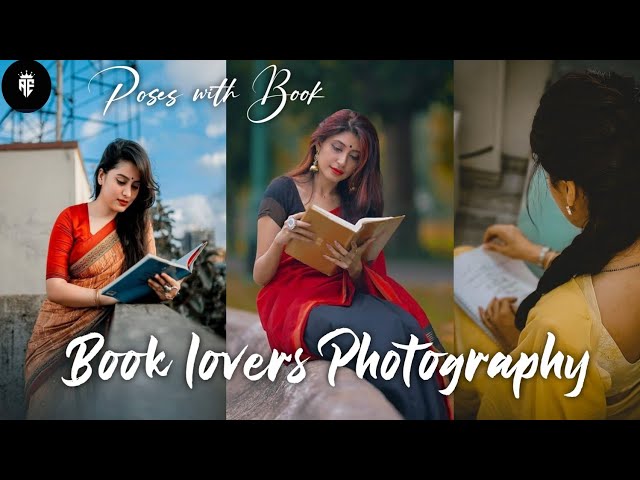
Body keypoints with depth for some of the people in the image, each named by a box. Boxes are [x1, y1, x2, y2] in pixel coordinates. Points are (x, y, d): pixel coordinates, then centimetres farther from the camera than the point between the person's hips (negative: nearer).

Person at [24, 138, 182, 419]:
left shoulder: (139, 224, 8)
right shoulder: (71, 219, -1)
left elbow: (150, 277, 0)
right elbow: (55, 288, -10)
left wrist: (164, 289, -24)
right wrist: (110, 296, -23)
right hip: (60, 335, -2)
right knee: (61, 405, -18)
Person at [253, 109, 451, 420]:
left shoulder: (357, 203, 15)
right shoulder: (283, 191, 1)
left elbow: (360, 282, 11)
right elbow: (260, 276, -1)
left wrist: (355, 267, -13)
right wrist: (281, 240, -21)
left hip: (344, 295, 4)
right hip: (293, 299, -4)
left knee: (408, 328, -31)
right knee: (385, 336, -33)